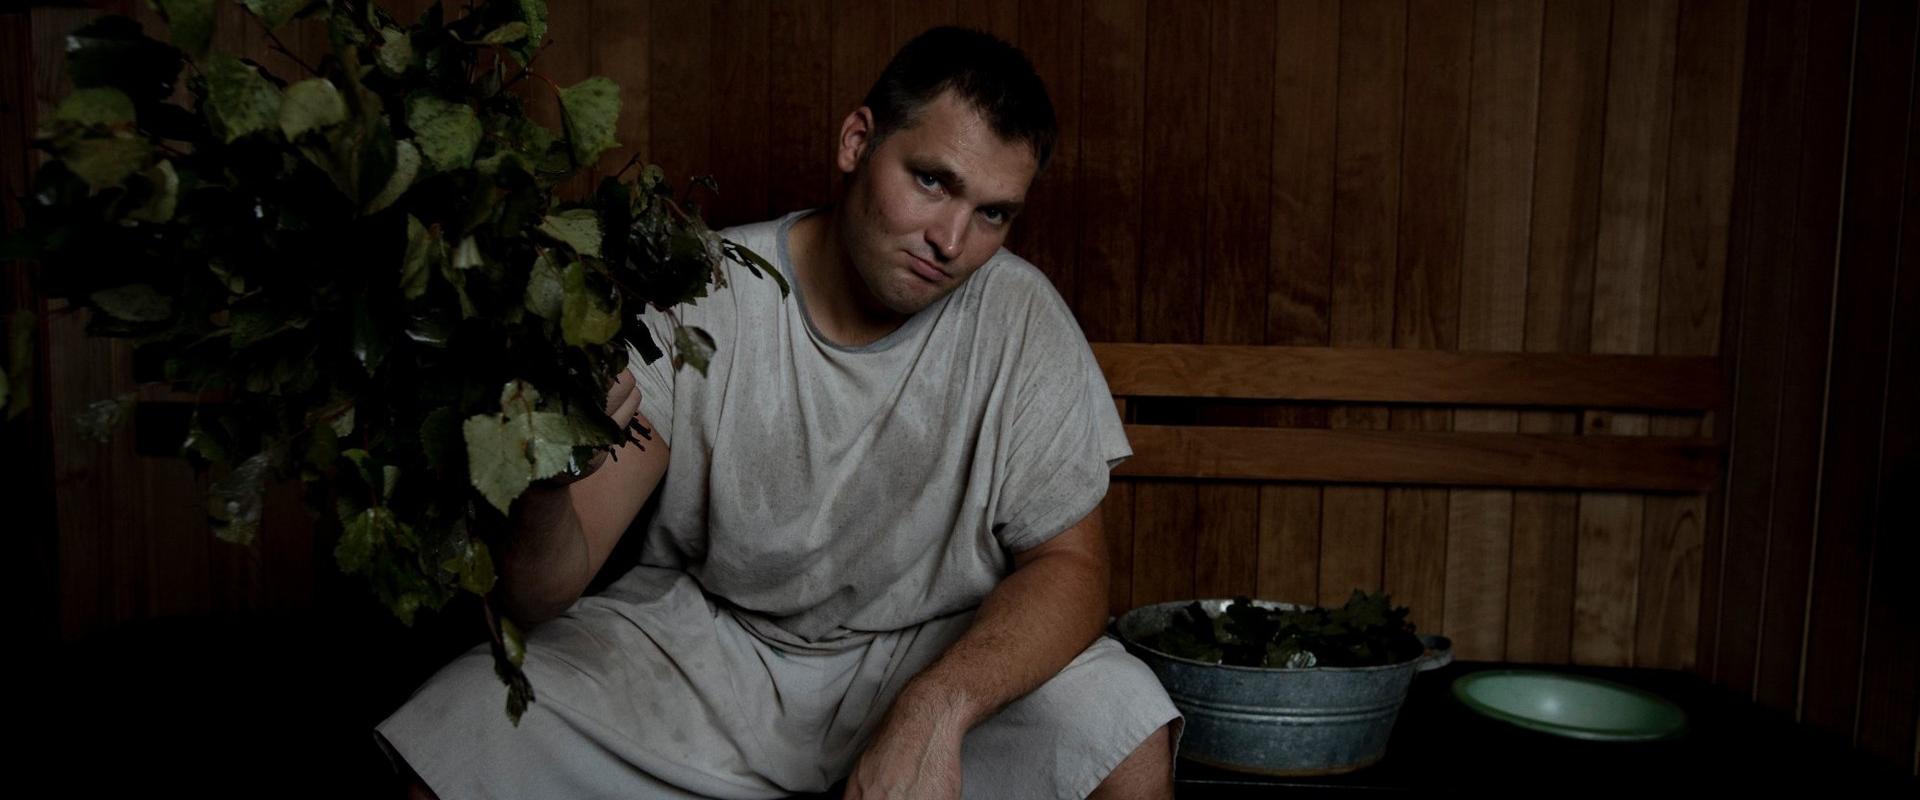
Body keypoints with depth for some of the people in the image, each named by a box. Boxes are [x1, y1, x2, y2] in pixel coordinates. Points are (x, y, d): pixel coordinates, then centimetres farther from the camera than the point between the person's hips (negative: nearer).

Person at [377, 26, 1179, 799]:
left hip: (949, 652, 1)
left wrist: (937, 705, -30)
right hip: (699, 635, 0)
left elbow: (1069, 565, -12)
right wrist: (543, 488, -42)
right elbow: (540, 594, -18)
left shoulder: (1019, 316, -14)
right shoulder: (694, 302, -17)